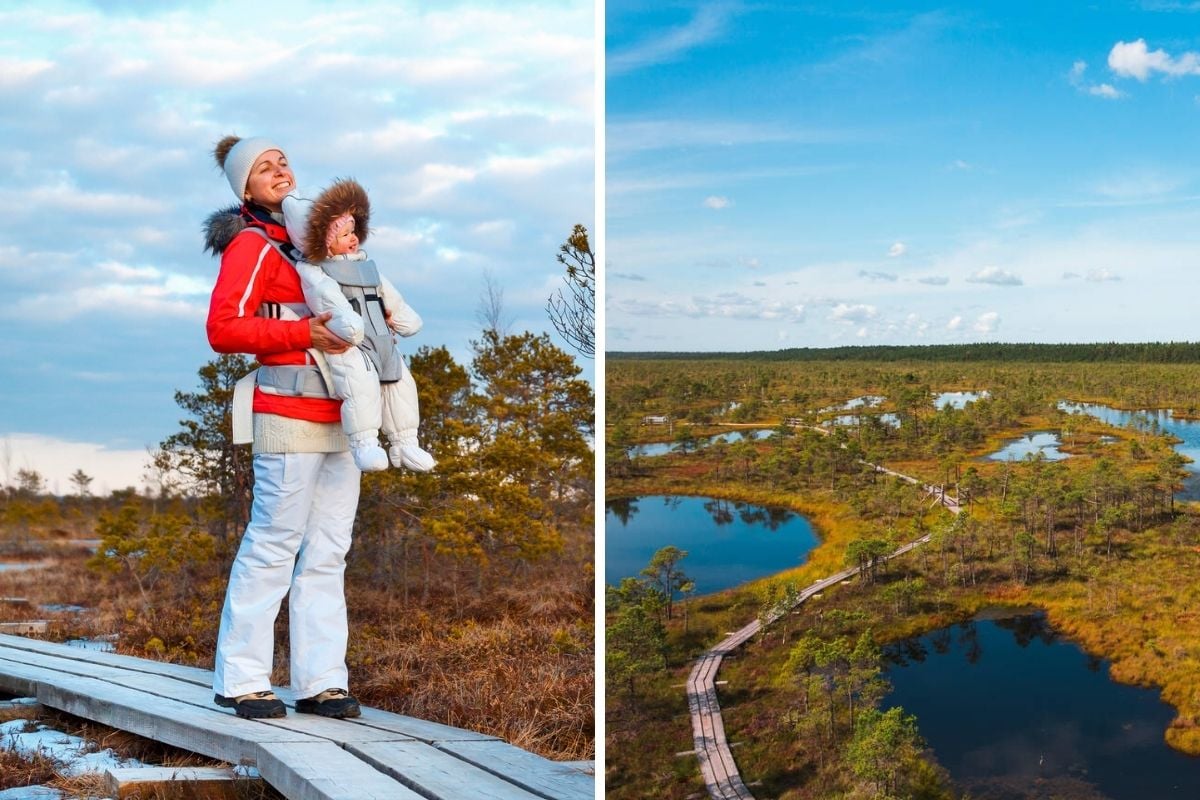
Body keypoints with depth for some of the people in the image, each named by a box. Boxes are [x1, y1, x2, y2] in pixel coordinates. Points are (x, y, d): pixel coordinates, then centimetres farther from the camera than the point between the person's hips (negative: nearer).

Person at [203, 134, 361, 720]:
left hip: (339, 417, 8)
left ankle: (320, 682, 13)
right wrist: (304, 333, -23)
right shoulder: (252, 243, -6)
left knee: (327, 551, 8)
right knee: (274, 545, -4)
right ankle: (240, 679, 7)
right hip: (291, 414, -8)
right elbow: (223, 329, -16)